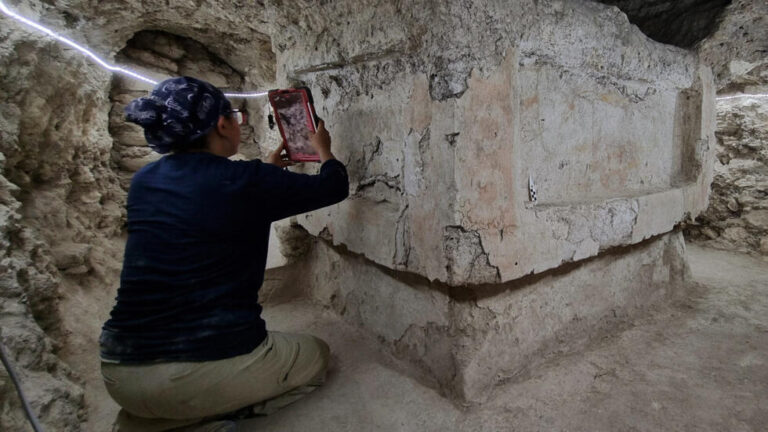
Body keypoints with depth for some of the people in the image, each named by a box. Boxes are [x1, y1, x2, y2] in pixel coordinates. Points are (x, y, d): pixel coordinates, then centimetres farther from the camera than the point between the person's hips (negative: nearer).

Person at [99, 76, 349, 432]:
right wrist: (323, 148, 24)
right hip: (208, 363, -6)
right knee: (315, 355, 21)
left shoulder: (144, 181, 6)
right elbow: (335, 187, 3)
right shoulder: (247, 180, -12)